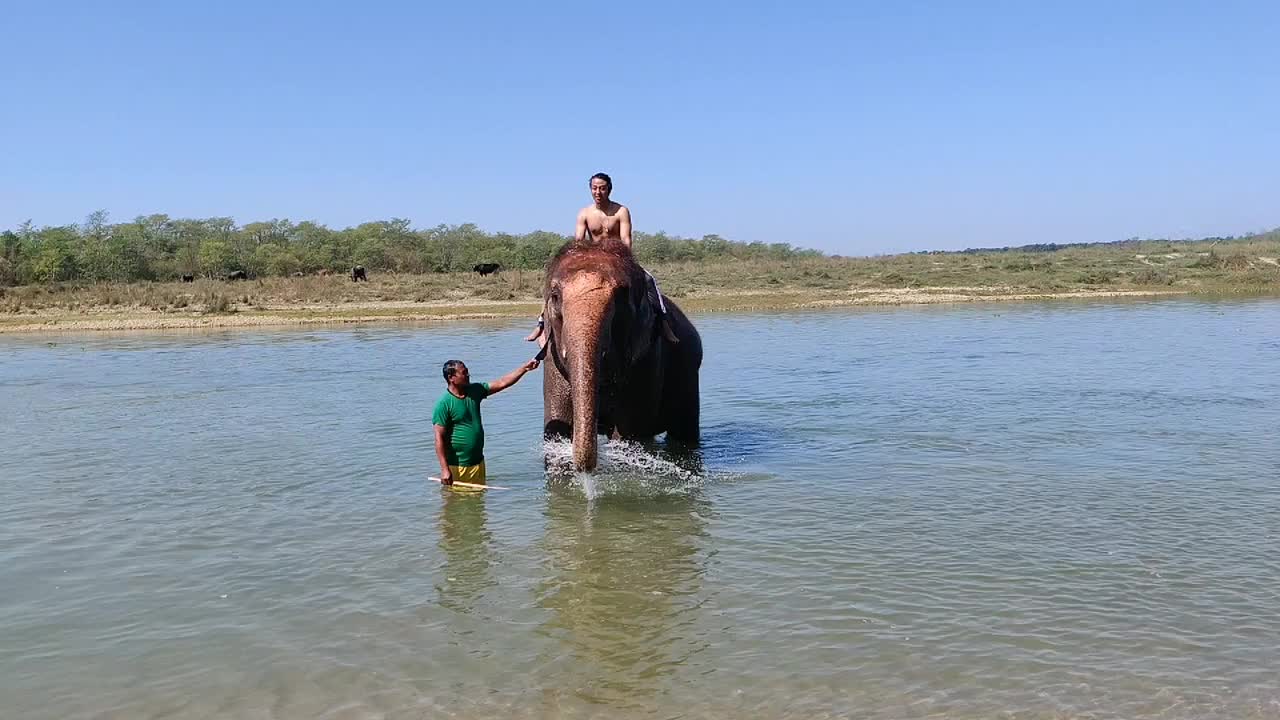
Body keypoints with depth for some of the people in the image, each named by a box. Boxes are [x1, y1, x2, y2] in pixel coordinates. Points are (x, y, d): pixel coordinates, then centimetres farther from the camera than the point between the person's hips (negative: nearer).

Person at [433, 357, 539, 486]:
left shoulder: (474, 391, 5)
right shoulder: (444, 404, -15)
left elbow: (501, 383, 9)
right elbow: (439, 439, -17)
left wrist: (525, 368, 2)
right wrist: (444, 470, -22)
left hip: (478, 463, 7)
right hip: (456, 467, -7)